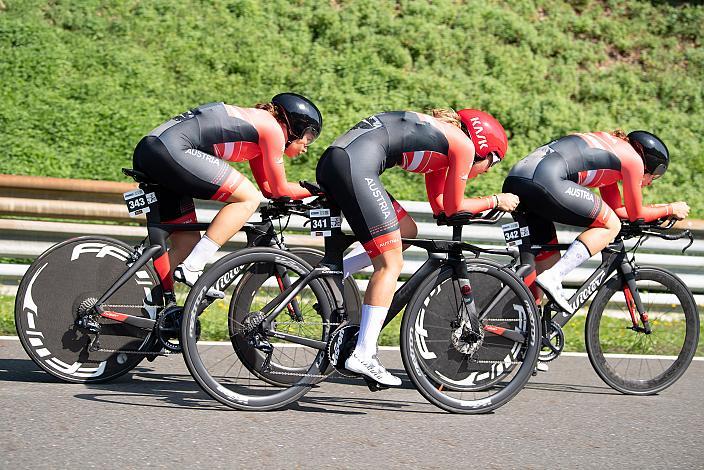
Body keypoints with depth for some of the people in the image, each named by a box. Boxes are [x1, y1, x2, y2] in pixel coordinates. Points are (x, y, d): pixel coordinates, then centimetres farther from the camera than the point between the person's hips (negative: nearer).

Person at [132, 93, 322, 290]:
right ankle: (192, 268, -11)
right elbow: (279, 189, 7)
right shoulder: (272, 128, 1)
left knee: (186, 244, 14)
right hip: (170, 150, -10)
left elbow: (268, 188, 32)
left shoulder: (257, 122, 28)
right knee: (249, 198, -6)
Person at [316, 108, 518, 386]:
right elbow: (452, 208, 12)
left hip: (330, 164, 9)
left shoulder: (442, 139, 31)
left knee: (407, 232, 21)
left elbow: (438, 206, 36)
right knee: (390, 265, -3)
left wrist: (483, 208, 37)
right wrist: (496, 201, 25)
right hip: (355, 166, -9)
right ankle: (362, 356, -6)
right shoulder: (463, 144, 5)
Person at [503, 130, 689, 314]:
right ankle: (553, 277, -9)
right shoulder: (633, 159, 7)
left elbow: (617, 209, 37)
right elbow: (636, 215, 16)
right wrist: (670, 210, 31)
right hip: (544, 181, -9)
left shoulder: (612, 146, 32)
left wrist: (658, 209, 43)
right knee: (611, 226, 4)